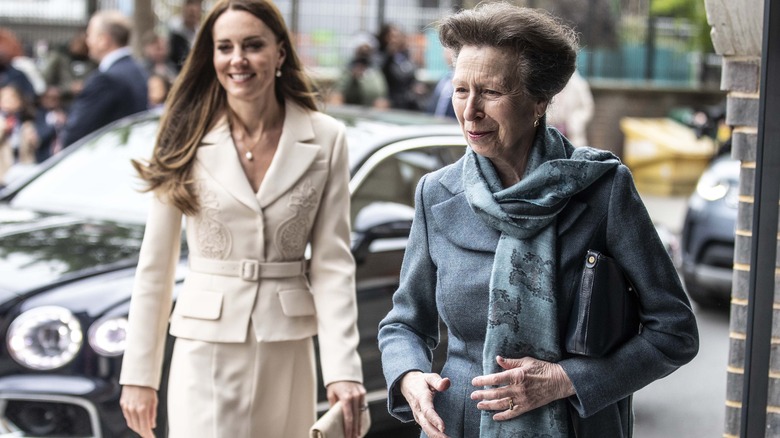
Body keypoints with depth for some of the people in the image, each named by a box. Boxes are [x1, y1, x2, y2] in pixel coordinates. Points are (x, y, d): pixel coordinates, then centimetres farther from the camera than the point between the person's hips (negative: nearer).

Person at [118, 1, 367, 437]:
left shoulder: (326, 139, -1)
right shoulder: (190, 141, -1)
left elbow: (332, 262, -2)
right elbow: (156, 265, 1)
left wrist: (344, 369, -11)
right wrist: (139, 376, 0)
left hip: (287, 352, 1)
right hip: (207, 350, -1)